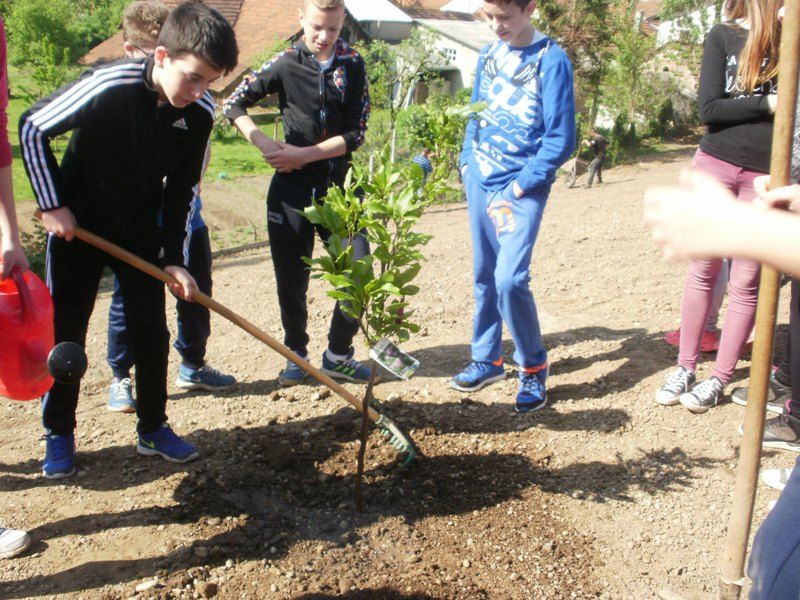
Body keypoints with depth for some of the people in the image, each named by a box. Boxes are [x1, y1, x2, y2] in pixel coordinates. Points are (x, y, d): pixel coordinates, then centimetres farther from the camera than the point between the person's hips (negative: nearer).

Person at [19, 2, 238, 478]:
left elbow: (182, 190, -2)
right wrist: (52, 204, -13)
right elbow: (33, 128, -13)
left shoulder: (200, 113, -13)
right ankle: (59, 434, 22)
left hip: (141, 233, 3)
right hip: (77, 227, -3)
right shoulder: (109, 86, -26)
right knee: (65, 332, 5)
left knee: (152, 331, 5)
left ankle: (153, 429, 22)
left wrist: (175, 258, -8)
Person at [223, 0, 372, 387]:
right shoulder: (284, 63, 0)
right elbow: (233, 104, 7)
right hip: (292, 187, -1)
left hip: (339, 185, 1)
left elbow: (356, 133, -5)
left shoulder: (353, 65, 2)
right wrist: (265, 145, -8)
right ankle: (296, 354, 26)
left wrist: (303, 154, -13)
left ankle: (338, 355, 14)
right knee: (291, 279, 5)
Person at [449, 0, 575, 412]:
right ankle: (487, 360, 28)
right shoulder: (488, 56, 10)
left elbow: (560, 139, -11)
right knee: (483, 276, 12)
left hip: (522, 189, -6)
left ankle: (534, 367, 6)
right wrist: (467, 164, 9)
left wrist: (519, 186, -14)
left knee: (510, 280, -15)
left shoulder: (550, 60, -10)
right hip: (480, 183, 6)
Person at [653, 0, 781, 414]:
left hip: (764, 176, 1)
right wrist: (768, 104, -13)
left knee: (745, 283, 4)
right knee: (703, 272, 6)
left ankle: (720, 379, 15)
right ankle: (685, 368, 17)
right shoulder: (723, 36, 3)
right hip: (716, 165, -1)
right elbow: (709, 108, -7)